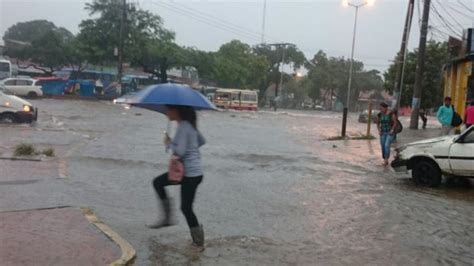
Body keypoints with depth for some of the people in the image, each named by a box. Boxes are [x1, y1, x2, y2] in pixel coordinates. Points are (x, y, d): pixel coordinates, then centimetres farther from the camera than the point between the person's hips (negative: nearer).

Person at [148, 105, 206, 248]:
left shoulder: (183, 127, -20)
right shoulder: (189, 125, 8)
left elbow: (179, 151, -25)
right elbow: (202, 141, 19)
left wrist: (169, 143, -8)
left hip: (191, 174, -10)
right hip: (187, 170, 10)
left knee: (186, 208, 2)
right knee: (158, 182, 15)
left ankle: (198, 240, 17)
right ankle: (167, 217, 19)